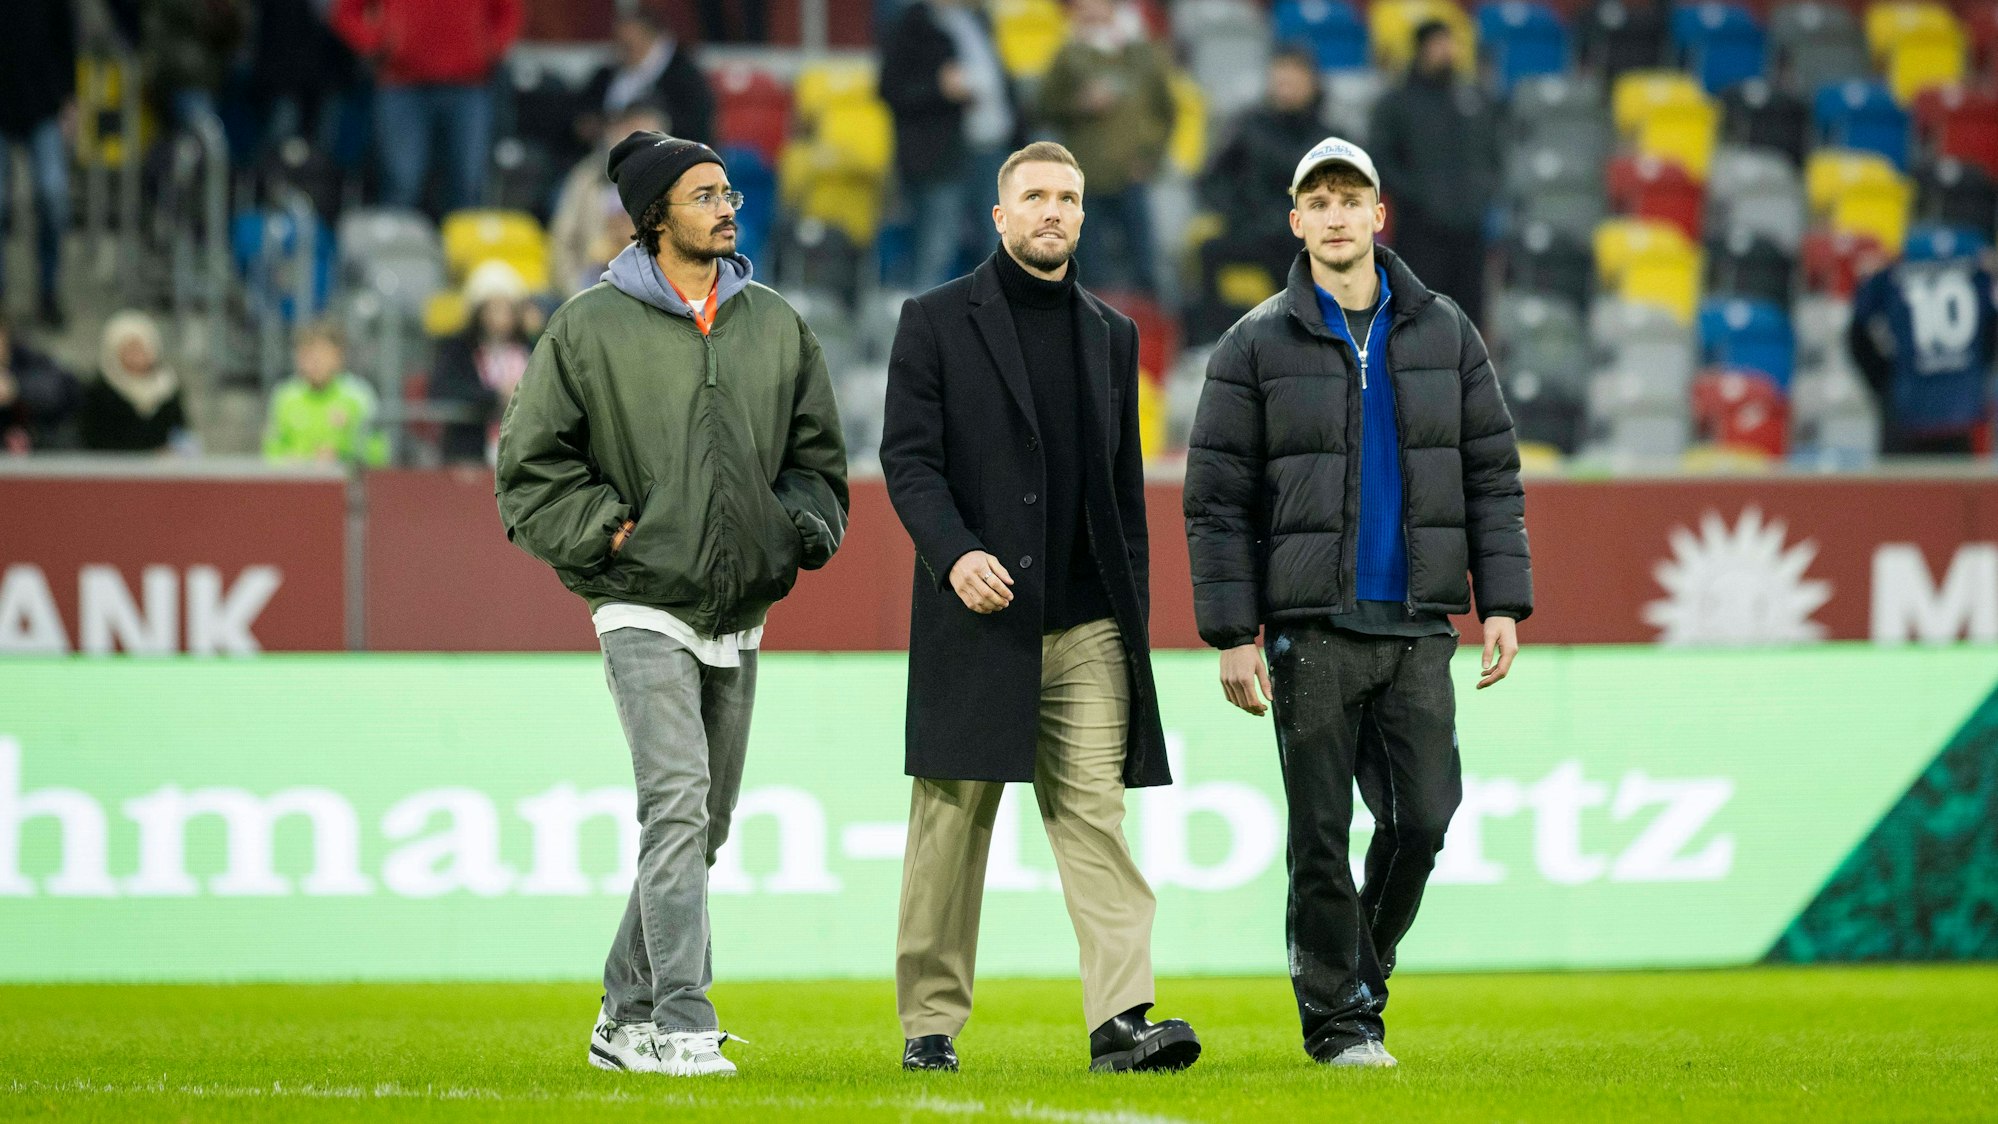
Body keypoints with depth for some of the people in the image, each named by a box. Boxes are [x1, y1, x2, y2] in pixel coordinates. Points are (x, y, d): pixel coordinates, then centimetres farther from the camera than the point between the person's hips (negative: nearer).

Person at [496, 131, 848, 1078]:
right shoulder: (593, 325, -3)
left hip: (739, 617, 6)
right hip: (646, 610, -6)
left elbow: (817, 453, 20)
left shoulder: (777, 326, 11)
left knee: (702, 825, 9)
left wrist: (809, 519, 1)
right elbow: (530, 464, 0)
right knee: (676, 799, -18)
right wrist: (608, 532, -9)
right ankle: (681, 1027, -21)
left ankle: (627, 1019, 21)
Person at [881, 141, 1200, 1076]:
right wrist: (954, 552, -20)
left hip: (1086, 624, 3)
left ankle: (1121, 1021, -16)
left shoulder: (1111, 335, 16)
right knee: (953, 824, 2)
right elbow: (907, 456, -4)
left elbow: (1125, 482, 17)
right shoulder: (936, 322, 4)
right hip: (976, 619, -3)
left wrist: (1135, 610, 12)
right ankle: (930, 1024, 11)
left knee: (1096, 813, -8)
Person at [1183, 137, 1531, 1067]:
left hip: (1418, 625, 2)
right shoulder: (1257, 346, 1)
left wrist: (1502, 602, 2)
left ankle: (1363, 964, 20)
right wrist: (1232, 635, -8)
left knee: (1423, 817, -4)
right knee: (1321, 836, -2)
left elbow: (1492, 474, 11)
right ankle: (1338, 1017, 6)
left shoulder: (1444, 332, 9)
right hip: (1311, 630, -2)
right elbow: (1216, 498, -1)